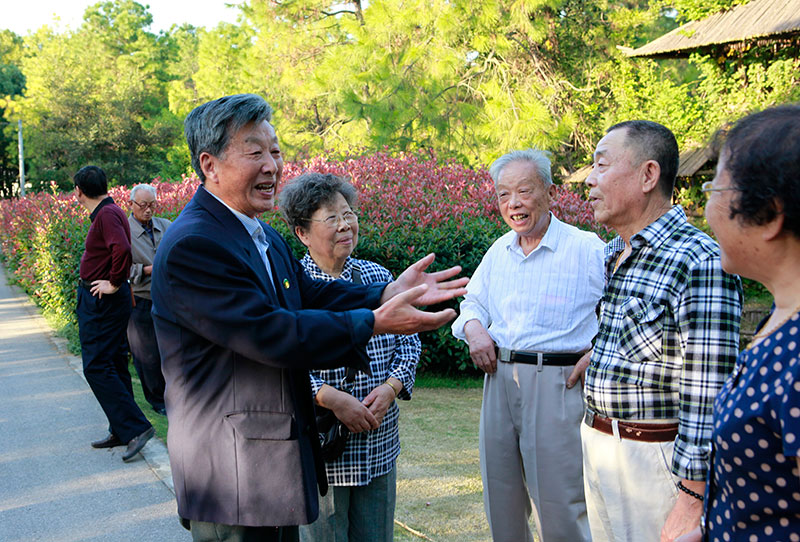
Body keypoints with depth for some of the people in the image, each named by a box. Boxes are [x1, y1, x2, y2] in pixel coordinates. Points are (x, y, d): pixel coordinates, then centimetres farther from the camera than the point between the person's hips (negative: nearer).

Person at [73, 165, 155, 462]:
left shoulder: (107, 214, -17)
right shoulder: (105, 212, 15)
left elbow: (122, 249, -32)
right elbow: (118, 250, 25)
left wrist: (115, 284, -21)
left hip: (102, 301, -10)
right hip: (102, 301, 10)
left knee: (97, 367, -9)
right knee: (113, 365, 14)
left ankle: (136, 427, -10)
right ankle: (122, 431, 21)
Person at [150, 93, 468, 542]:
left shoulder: (264, 237, 12)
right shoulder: (191, 246, -22)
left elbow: (309, 294, 8)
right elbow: (270, 333, -26)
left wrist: (388, 293, -7)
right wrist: (374, 322, -23)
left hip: (281, 454, 10)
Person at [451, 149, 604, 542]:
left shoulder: (586, 249, -8)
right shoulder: (499, 251, 11)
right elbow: (473, 300, 24)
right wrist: (473, 327, 3)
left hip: (558, 385, -6)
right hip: (499, 380, 6)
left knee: (559, 504, -1)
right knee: (500, 496, 16)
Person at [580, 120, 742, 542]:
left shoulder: (700, 262, -19)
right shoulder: (611, 255, 8)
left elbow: (708, 398, -21)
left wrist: (693, 503, -22)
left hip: (655, 458, -8)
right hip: (596, 445, 8)